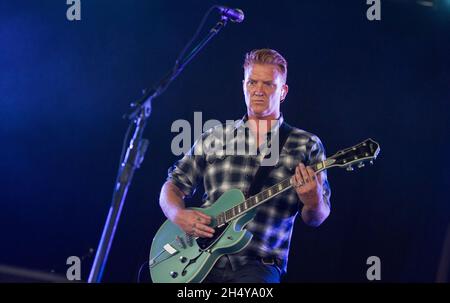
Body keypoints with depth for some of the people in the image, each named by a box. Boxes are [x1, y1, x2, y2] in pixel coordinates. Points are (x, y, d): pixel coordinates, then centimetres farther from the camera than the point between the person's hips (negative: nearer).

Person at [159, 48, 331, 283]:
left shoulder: (307, 146, 8)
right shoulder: (213, 138, 13)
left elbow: (316, 219, 5)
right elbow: (173, 186, 17)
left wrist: (312, 201, -18)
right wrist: (179, 215, -5)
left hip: (258, 265, -1)